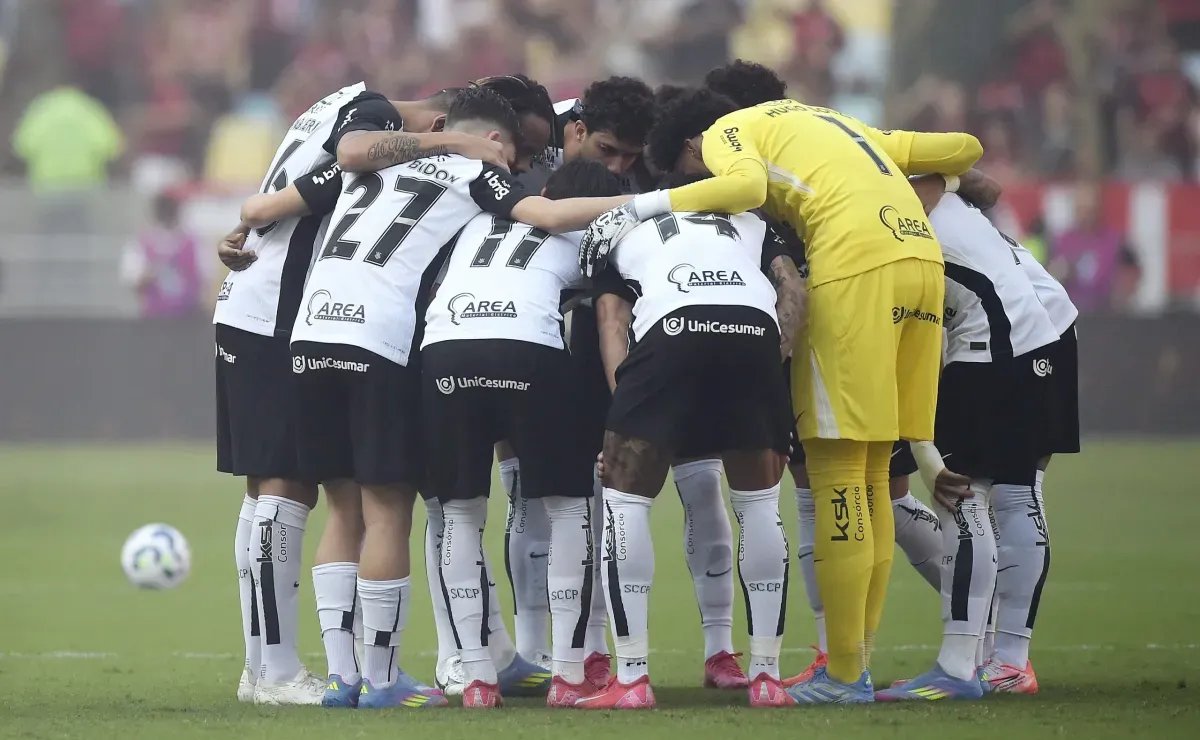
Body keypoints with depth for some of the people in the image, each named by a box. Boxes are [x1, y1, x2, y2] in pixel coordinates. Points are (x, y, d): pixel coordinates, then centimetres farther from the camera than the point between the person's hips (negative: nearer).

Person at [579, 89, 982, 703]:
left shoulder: (726, 134, 11)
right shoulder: (828, 124, 32)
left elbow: (748, 184, -14)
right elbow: (963, 150, 31)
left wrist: (644, 206, -7)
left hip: (857, 264, -8)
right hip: (924, 257, 8)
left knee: (837, 470, -3)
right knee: (870, 477, 13)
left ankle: (845, 675, -4)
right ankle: (858, 661, 13)